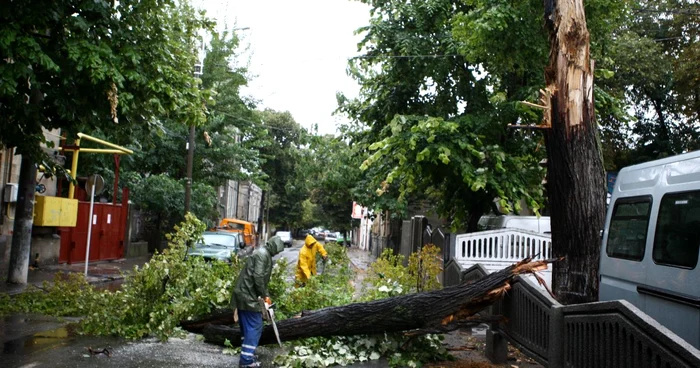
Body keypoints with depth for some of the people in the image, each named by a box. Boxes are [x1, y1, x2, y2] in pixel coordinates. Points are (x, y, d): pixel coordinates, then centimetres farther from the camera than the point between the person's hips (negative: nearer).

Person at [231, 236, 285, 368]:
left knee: (247, 326, 16)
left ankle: (247, 355, 25)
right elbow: (258, 277, -22)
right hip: (248, 295, -10)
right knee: (255, 327, -4)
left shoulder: (261, 252, 19)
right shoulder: (263, 254, -13)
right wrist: (265, 295, -12)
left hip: (243, 294, 10)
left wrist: (265, 295, 23)